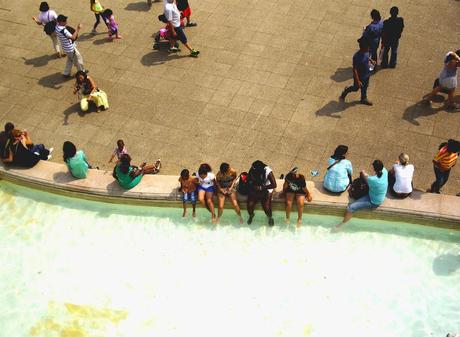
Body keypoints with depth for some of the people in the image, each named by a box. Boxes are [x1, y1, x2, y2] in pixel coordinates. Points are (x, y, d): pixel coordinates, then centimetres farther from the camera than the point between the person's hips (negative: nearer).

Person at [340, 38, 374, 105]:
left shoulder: (366, 52, -12)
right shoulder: (357, 57, -35)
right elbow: (355, 70, -30)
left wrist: (371, 60, 1)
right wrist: (358, 81, -28)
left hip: (366, 75, 7)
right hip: (359, 77, -7)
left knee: (364, 88, 26)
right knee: (356, 88, 18)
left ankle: (364, 99, 48)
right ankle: (345, 91, 46)